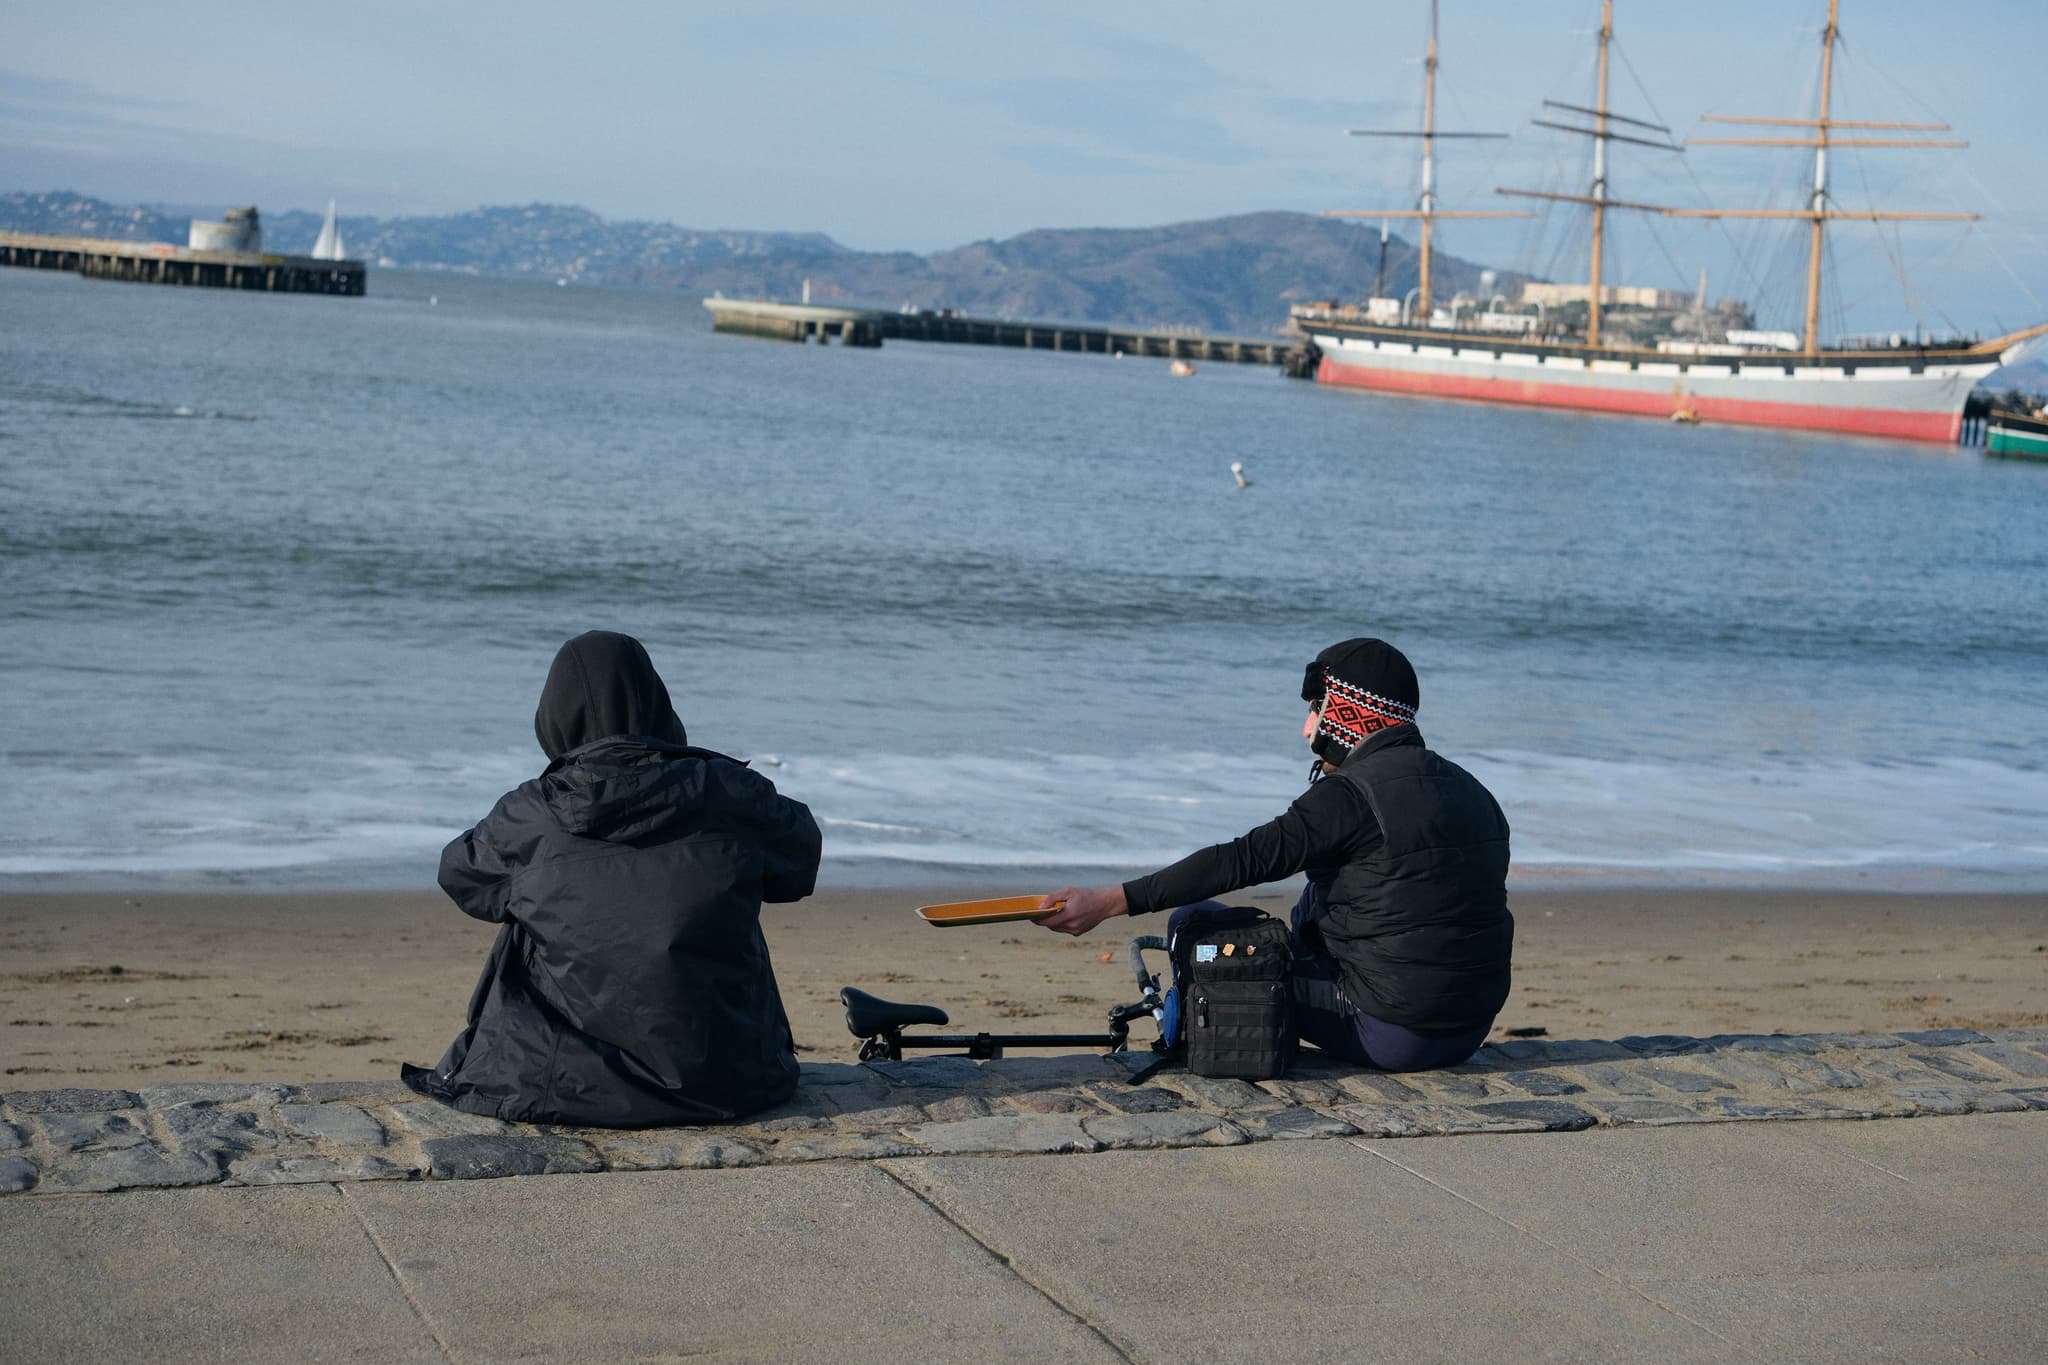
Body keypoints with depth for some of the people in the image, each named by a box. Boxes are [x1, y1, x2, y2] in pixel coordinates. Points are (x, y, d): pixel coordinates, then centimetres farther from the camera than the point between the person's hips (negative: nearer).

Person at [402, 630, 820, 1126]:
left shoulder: (528, 818, -9)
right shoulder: (728, 794, -7)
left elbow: (459, 873, 13)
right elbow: (800, 854, 13)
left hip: (568, 1089, -1)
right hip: (728, 1082, 1)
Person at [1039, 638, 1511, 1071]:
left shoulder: (1350, 795, -13)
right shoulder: (1472, 790, 10)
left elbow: (1245, 859, -17)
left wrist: (1110, 901, -16)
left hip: (1392, 1038, -8)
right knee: (1318, 893, 28)